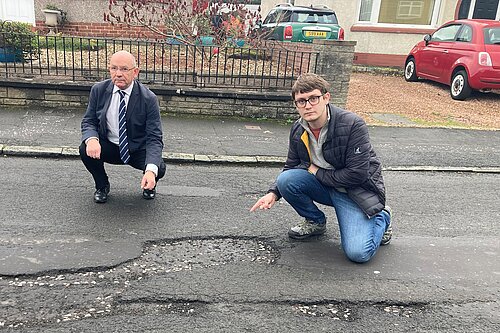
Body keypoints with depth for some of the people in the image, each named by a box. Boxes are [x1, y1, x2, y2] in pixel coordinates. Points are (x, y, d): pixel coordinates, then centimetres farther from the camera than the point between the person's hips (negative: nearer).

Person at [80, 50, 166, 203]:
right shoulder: (99, 90, -7)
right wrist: (91, 139, -28)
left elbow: (154, 138, -21)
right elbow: (88, 121, -1)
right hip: (109, 147, 3)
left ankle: (149, 184, 12)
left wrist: (151, 170, -39)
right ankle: (102, 186, 5)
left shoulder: (148, 99, -18)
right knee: (85, 150, -26)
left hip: (138, 150, -2)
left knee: (159, 168, -29)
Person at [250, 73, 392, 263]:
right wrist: (273, 193, -11)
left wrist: (317, 172, -15)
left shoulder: (353, 125, -23)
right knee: (286, 180, -23)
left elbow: (357, 174, -25)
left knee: (358, 253, -22)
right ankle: (315, 221, 6)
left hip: (357, 191, -5)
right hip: (324, 187, 5)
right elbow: (291, 167, 7)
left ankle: (382, 217, 13)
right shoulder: (298, 130, -4)